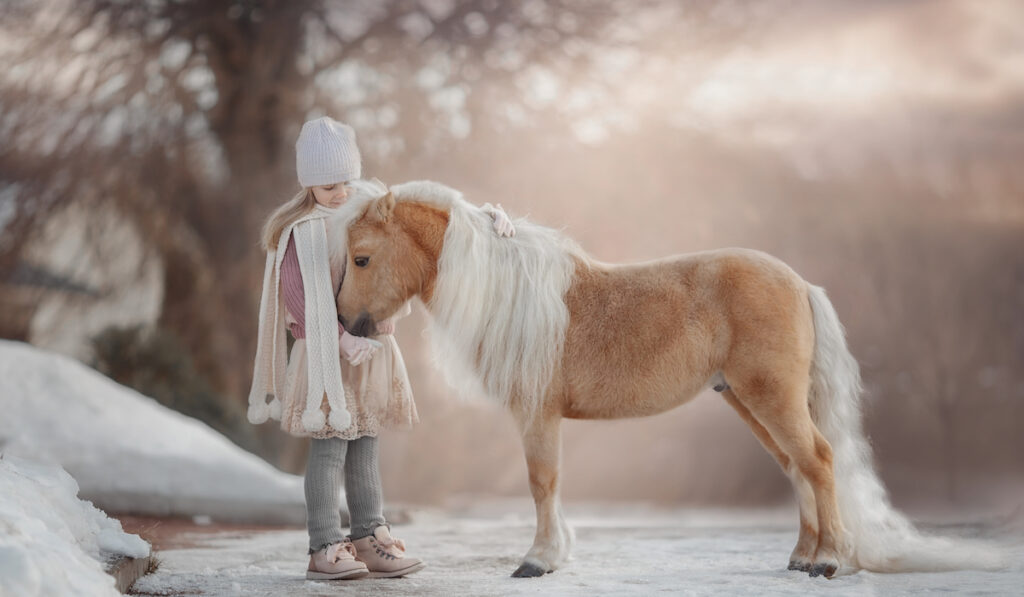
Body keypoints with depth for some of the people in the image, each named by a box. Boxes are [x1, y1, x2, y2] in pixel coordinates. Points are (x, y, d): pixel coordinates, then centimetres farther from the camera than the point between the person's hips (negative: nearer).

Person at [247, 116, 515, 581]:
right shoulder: (297, 229, -8)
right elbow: (296, 297, -14)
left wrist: (488, 215, -5)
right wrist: (342, 339, -23)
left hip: (375, 346, 5)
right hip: (324, 351, -5)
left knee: (365, 445, 11)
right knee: (329, 446, -6)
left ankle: (369, 539, 17)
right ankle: (324, 548, -1)